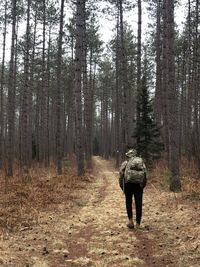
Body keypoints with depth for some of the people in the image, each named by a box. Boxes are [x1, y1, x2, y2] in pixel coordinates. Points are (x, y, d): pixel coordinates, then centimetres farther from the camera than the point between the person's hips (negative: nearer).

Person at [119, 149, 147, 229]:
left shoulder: (124, 163, 12)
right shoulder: (141, 162, 17)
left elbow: (121, 177, 8)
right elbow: (145, 176, 12)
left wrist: (123, 189, 18)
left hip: (128, 184, -1)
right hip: (138, 185, 1)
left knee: (128, 203, 17)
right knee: (138, 205, 9)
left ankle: (130, 221, 8)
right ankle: (138, 224, 11)